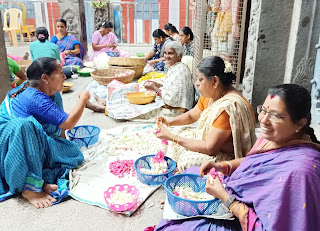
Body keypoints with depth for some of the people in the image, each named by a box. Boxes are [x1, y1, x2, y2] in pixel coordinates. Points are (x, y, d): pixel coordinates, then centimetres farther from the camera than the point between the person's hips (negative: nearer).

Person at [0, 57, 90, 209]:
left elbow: (60, 125, 9)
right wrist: (83, 99, -15)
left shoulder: (54, 95, 1)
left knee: (74, 154, -5)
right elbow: (68, 123, -27)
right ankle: (31, 188, -35)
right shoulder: (35, 99, -27)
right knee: (25, 124, -40)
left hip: (33, 144, 8)